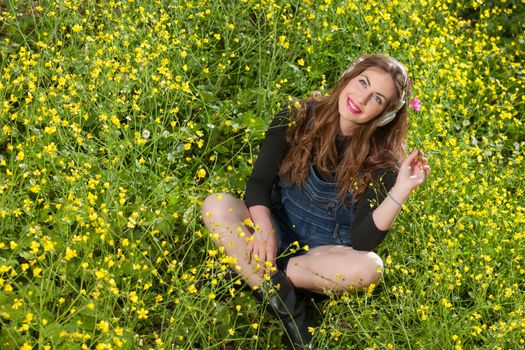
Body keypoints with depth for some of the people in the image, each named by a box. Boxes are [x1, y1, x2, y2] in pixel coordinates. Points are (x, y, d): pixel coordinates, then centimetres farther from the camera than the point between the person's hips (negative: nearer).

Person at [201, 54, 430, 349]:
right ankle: (282, 301, -28)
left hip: (326, 253, -1)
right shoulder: (298, 118, -9)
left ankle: (245, 270, -23)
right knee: (216, 205, -26)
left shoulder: (382, 159, -14)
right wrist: (263, 228, -28)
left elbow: (361, 241, -18)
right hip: (277, 235, 1)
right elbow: (259, 182, -8)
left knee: (369, 267, -35)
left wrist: (401, 190, -30)